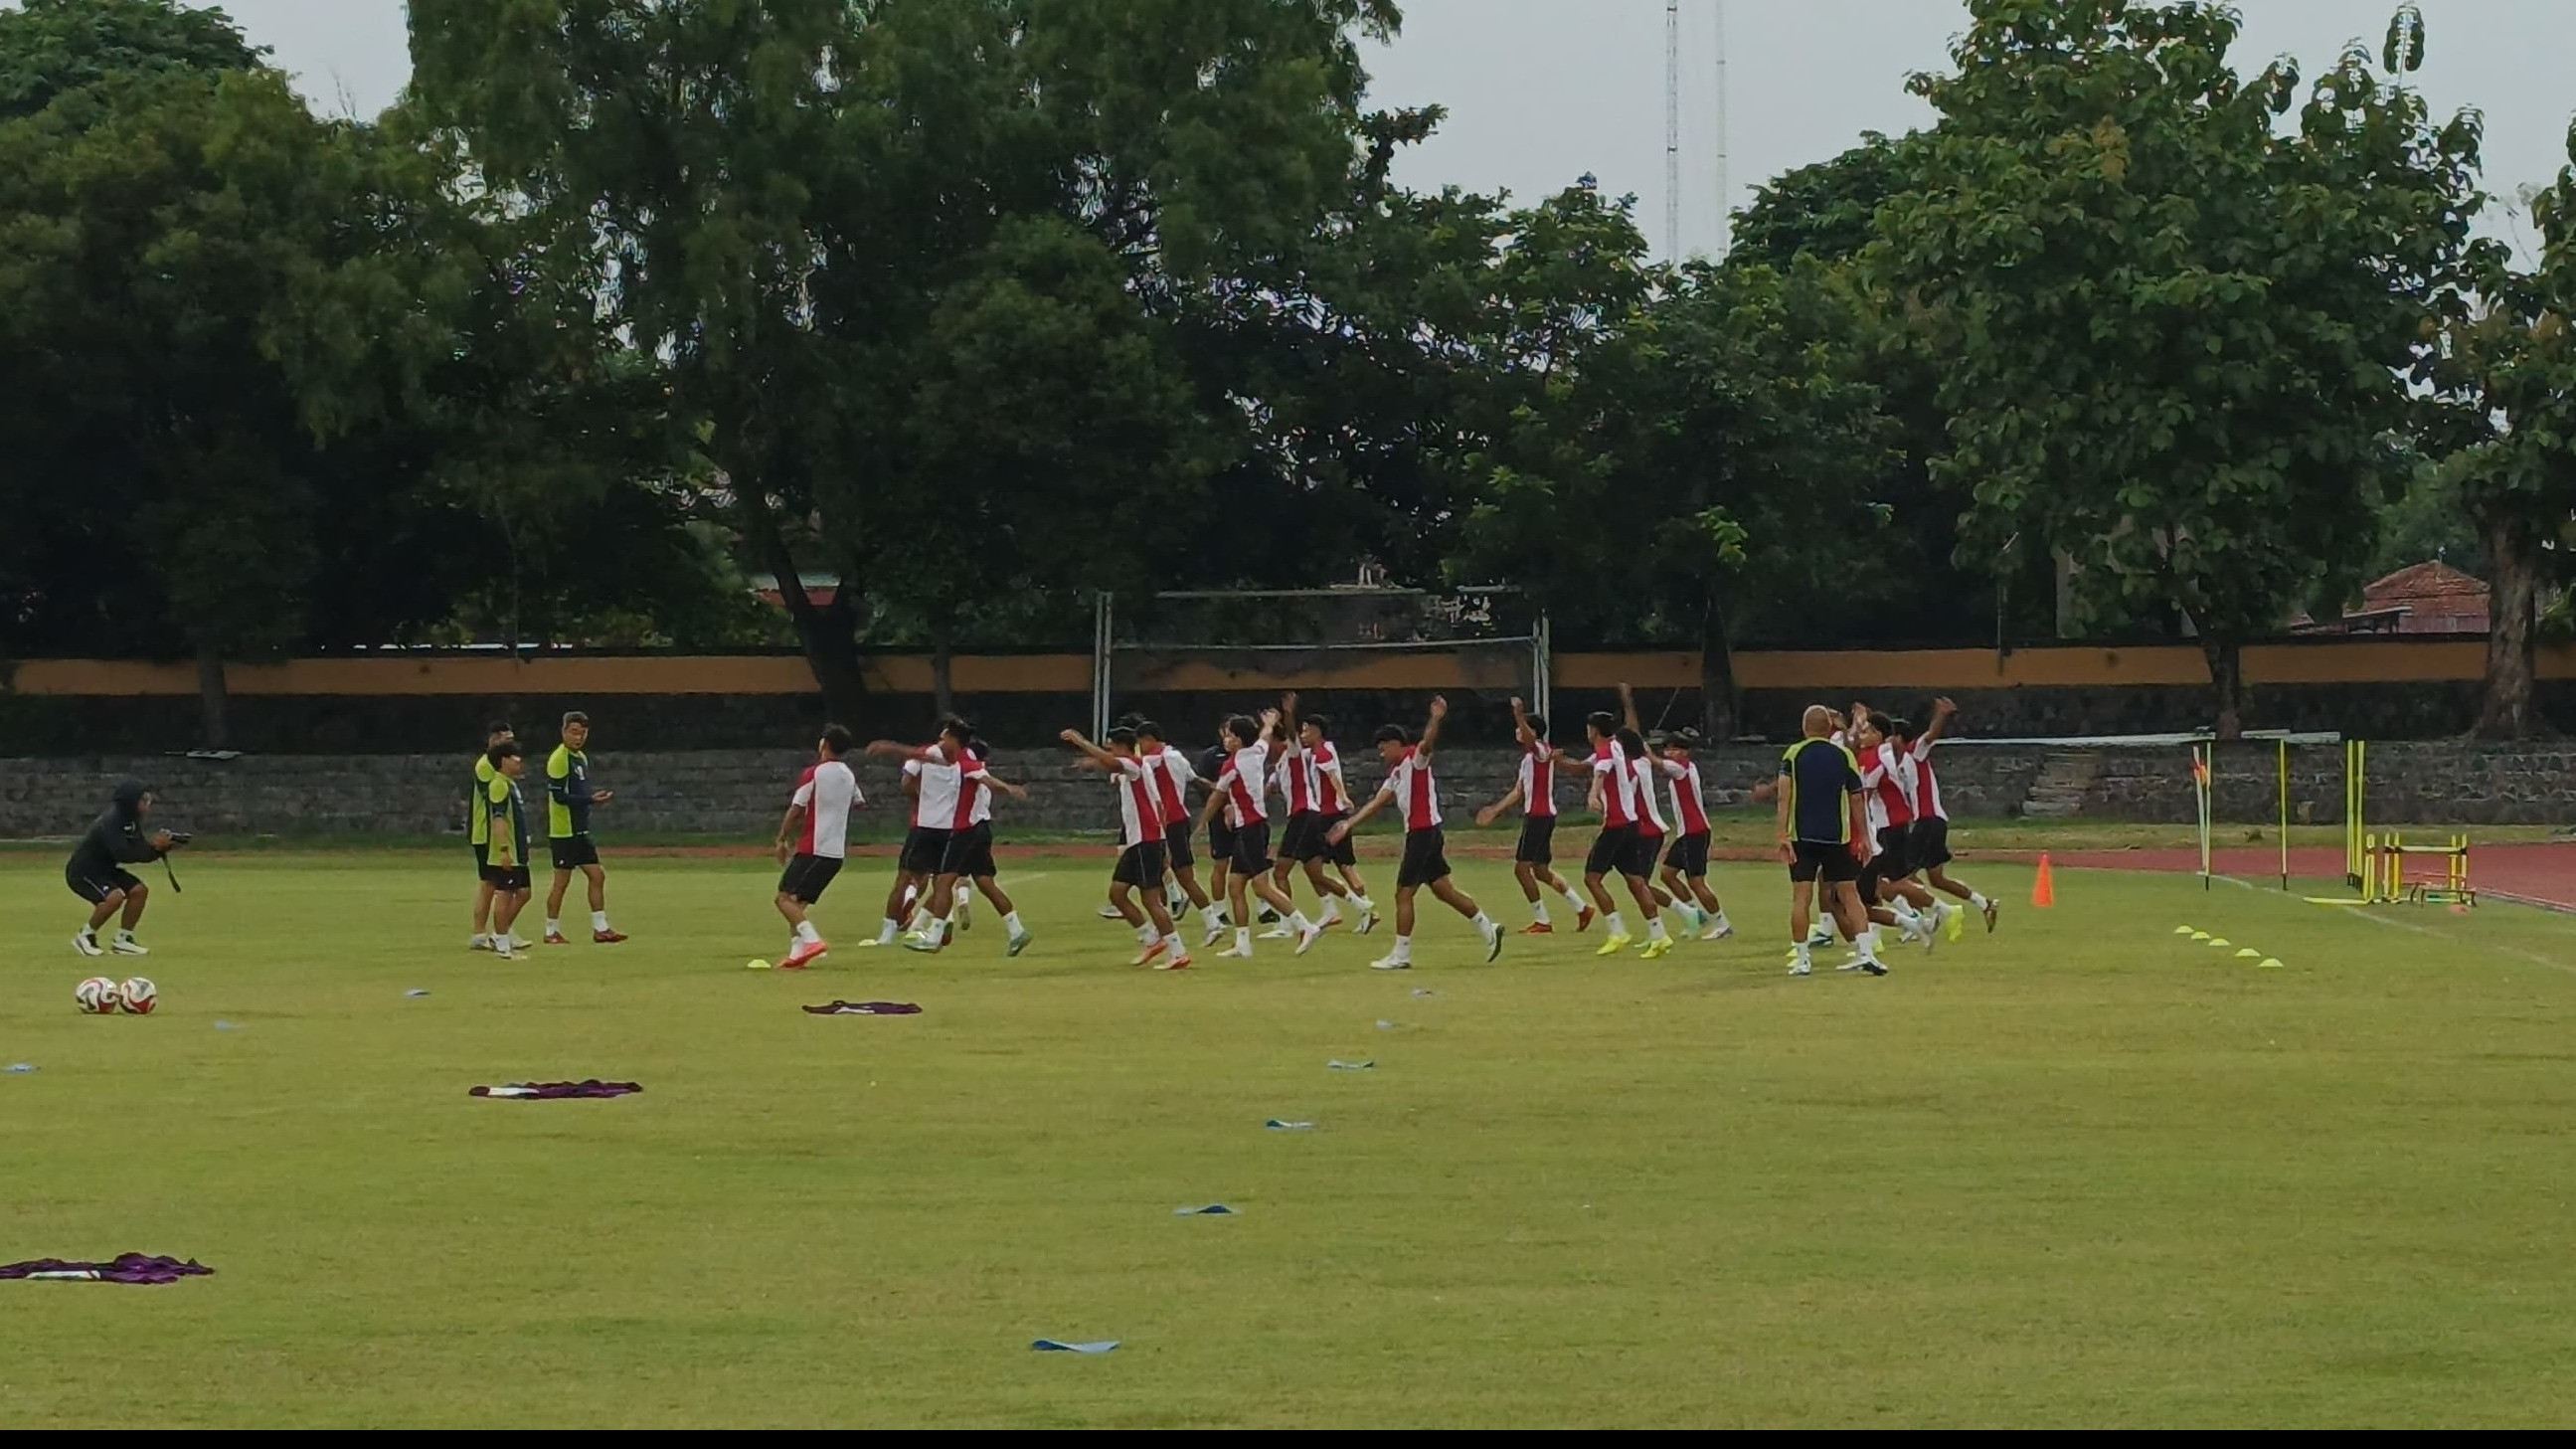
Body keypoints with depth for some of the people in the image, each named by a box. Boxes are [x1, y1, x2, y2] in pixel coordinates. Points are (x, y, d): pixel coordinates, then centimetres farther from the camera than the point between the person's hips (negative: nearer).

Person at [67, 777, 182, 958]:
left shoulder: (131, 821, 1)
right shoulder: (110, 822, -27)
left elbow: (140, 852, 3)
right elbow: (123, 855, -36)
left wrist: (163, 847, -14)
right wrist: (153, 846, -32)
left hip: (105, 869, 10)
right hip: (82, 871, -10)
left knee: (139, 890, 1)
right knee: (114, 897, -29)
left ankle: (122, 940, 9)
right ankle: (85, 937, -11)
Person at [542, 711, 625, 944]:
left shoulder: (581, 757, 14)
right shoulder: (559, 759, -14)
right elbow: (558, 795, -20)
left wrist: (596, 798, 5)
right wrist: (590, 799, -24)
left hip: (580, 831, 9)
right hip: (563, 831, -9)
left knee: (597, 876, 6)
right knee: (562, 880, -2)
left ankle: (600, 929, 11)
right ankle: (552, 932, 8)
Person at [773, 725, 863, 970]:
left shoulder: (813, 773, -9)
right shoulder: (849, 776, 12)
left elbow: (796, 810, -8)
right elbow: (858, 802, 31)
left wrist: (782, 840, 2)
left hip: (812, 849, -7)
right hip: (837, 852, 7)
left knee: (785, 898, -8)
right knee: (798, 901, 15)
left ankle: (812, 940, -27)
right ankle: (797, 953, 4)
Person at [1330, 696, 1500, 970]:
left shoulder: (1415, 757, -9)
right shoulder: (1396, 772, 19)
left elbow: (1427, 742, -31)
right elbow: (1376, 804, 22)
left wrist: (1436, 719, -50)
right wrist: (1349, 824, 19)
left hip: (1424, 831, -10)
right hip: (1417, 832, 10)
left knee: (1403, 893, -5)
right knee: (1443, 889, 11)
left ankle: (1401, 955, -1)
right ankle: (1488, 929, 15)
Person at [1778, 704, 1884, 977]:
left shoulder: (1792, 754, 0)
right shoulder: (1844, 756, 3)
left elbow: (1784, 795, -9)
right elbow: (1856, 799, 5)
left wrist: (1783, 834, -11)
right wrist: (1863, 836, 13)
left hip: (1802, 837, -1)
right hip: (1838, 836, 1)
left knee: (1801, 897, 3)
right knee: (1848, 895, 6)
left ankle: (1802, 958, 3)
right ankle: (1867, 952, -4)